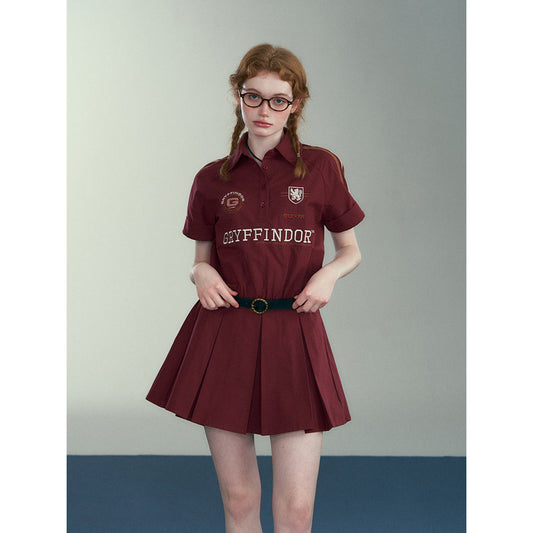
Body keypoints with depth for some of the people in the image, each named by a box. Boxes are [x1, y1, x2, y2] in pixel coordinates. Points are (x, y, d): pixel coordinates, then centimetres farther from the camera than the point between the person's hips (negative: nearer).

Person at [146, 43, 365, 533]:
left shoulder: (321, 167, 3)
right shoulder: (213, 179, 7)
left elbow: (351, 251, 12)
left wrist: (328, 274, -9)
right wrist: (202, 274, -7)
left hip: (294, 336, -1)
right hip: (223, 336, 1)